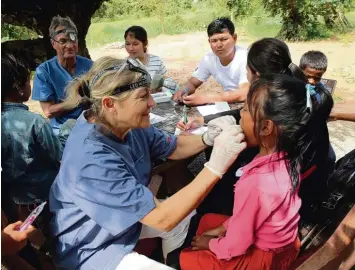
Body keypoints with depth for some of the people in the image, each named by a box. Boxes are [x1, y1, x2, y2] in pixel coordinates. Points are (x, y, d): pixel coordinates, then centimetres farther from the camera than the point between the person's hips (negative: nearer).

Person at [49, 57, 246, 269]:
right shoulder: (92, 159, -36)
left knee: (186, 218, 13)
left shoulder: (128, 124, -12)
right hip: (92, 247, -8)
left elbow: (173, 148, 3)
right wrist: (216, 166, -38)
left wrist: (207, 139, -17)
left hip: (124, 217, 8)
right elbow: (163, 218, -34)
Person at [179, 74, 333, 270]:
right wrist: (222, 228, 5)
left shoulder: (255, 183, -40)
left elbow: (235, 247, -24)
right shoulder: (288, 158, -15)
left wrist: (210, 244, -5)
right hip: (282, 243, 7)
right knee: (207, 220, 22)